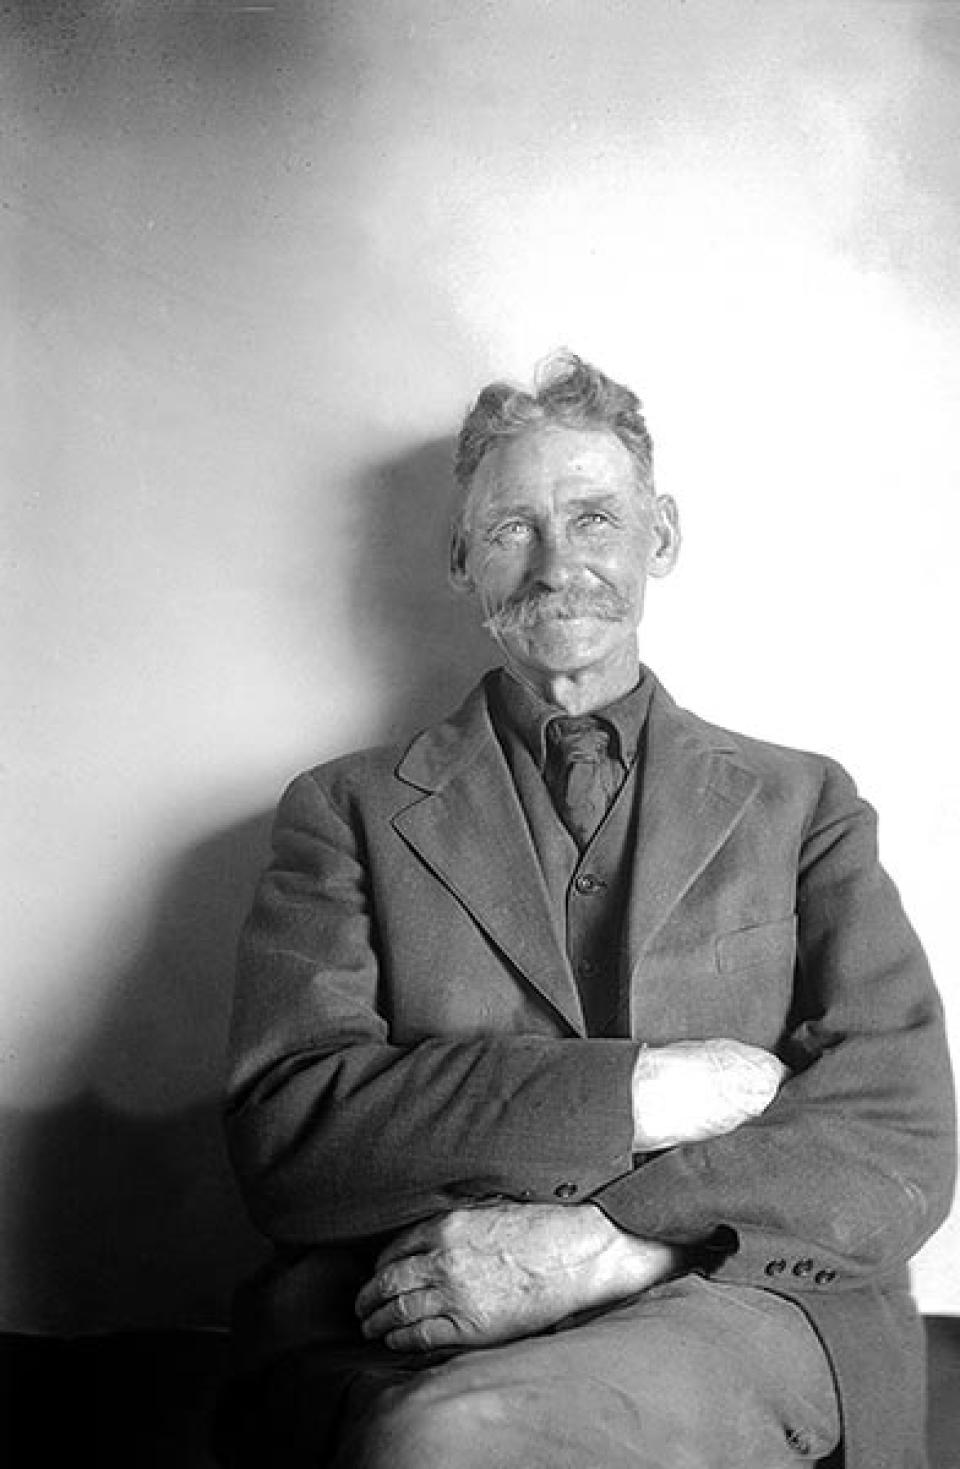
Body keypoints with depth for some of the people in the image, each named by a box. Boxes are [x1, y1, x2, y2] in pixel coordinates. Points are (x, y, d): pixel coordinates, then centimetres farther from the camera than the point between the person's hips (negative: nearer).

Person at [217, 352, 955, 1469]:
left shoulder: (801, 804, 16)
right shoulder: (350, 812, 13)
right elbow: (282, 1136, -1)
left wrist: (593, 1246, -13)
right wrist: (645, 1089, -10)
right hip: (397, 1349, 1)